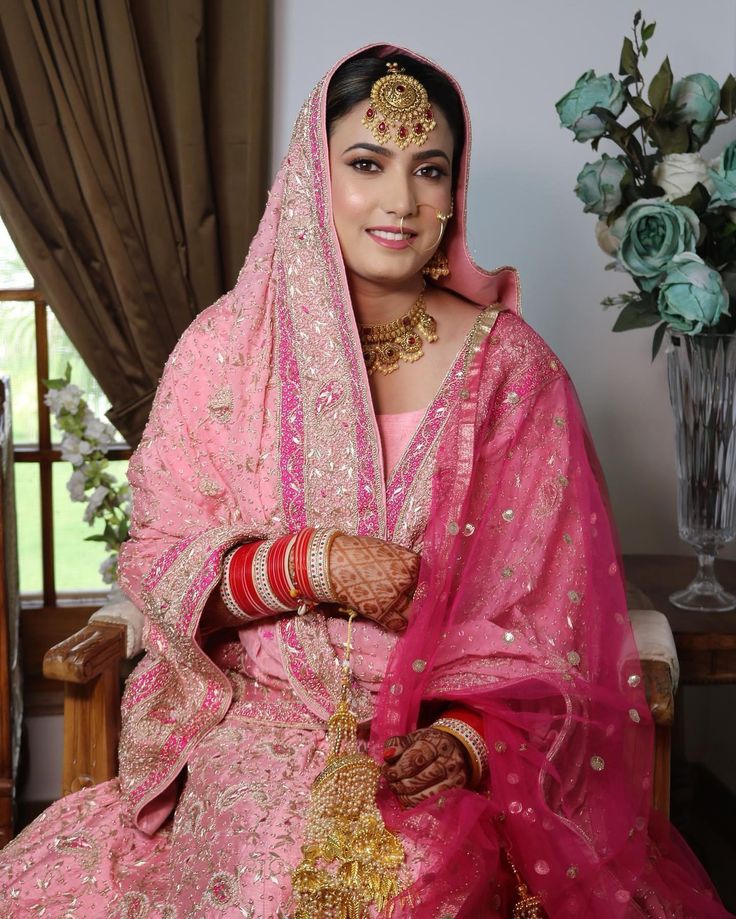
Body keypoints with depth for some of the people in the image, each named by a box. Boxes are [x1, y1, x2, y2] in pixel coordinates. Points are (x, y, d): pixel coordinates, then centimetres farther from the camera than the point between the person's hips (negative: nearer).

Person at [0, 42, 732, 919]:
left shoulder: (511, 367, -2)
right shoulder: (224, 347, -1)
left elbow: (550, 612, -1)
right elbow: (158, 564, 1)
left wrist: (471, 738, -16)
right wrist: (310, 564, -15)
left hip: (452, 727, 0)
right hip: (263, 709, 1)